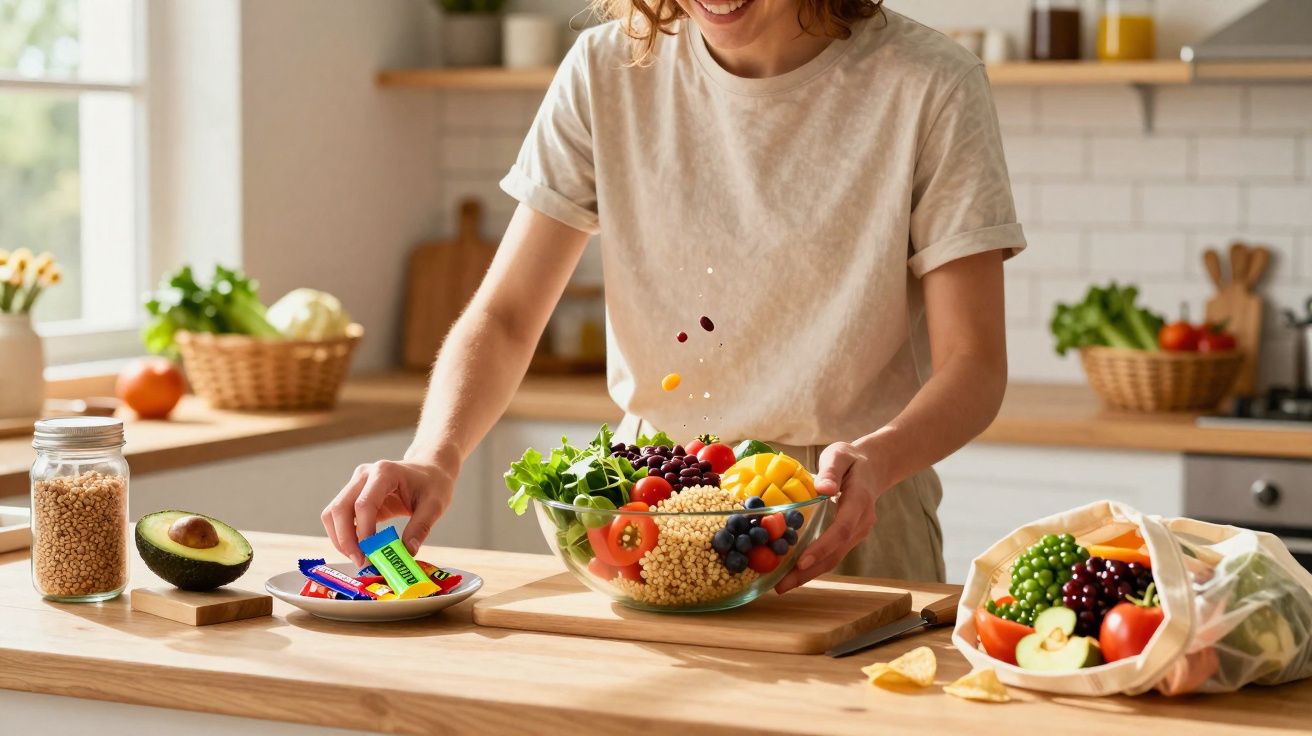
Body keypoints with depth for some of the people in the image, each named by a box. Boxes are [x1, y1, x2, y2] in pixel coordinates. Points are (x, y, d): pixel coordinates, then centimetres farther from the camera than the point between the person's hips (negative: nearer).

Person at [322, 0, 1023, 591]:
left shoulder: (929, 88, -8)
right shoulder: (606, 72, 0)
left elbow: (973, 363, -9)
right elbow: (504, 317, -2)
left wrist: (878, 458, -31)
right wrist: (434, 456, -21)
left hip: (847, 517, -2)